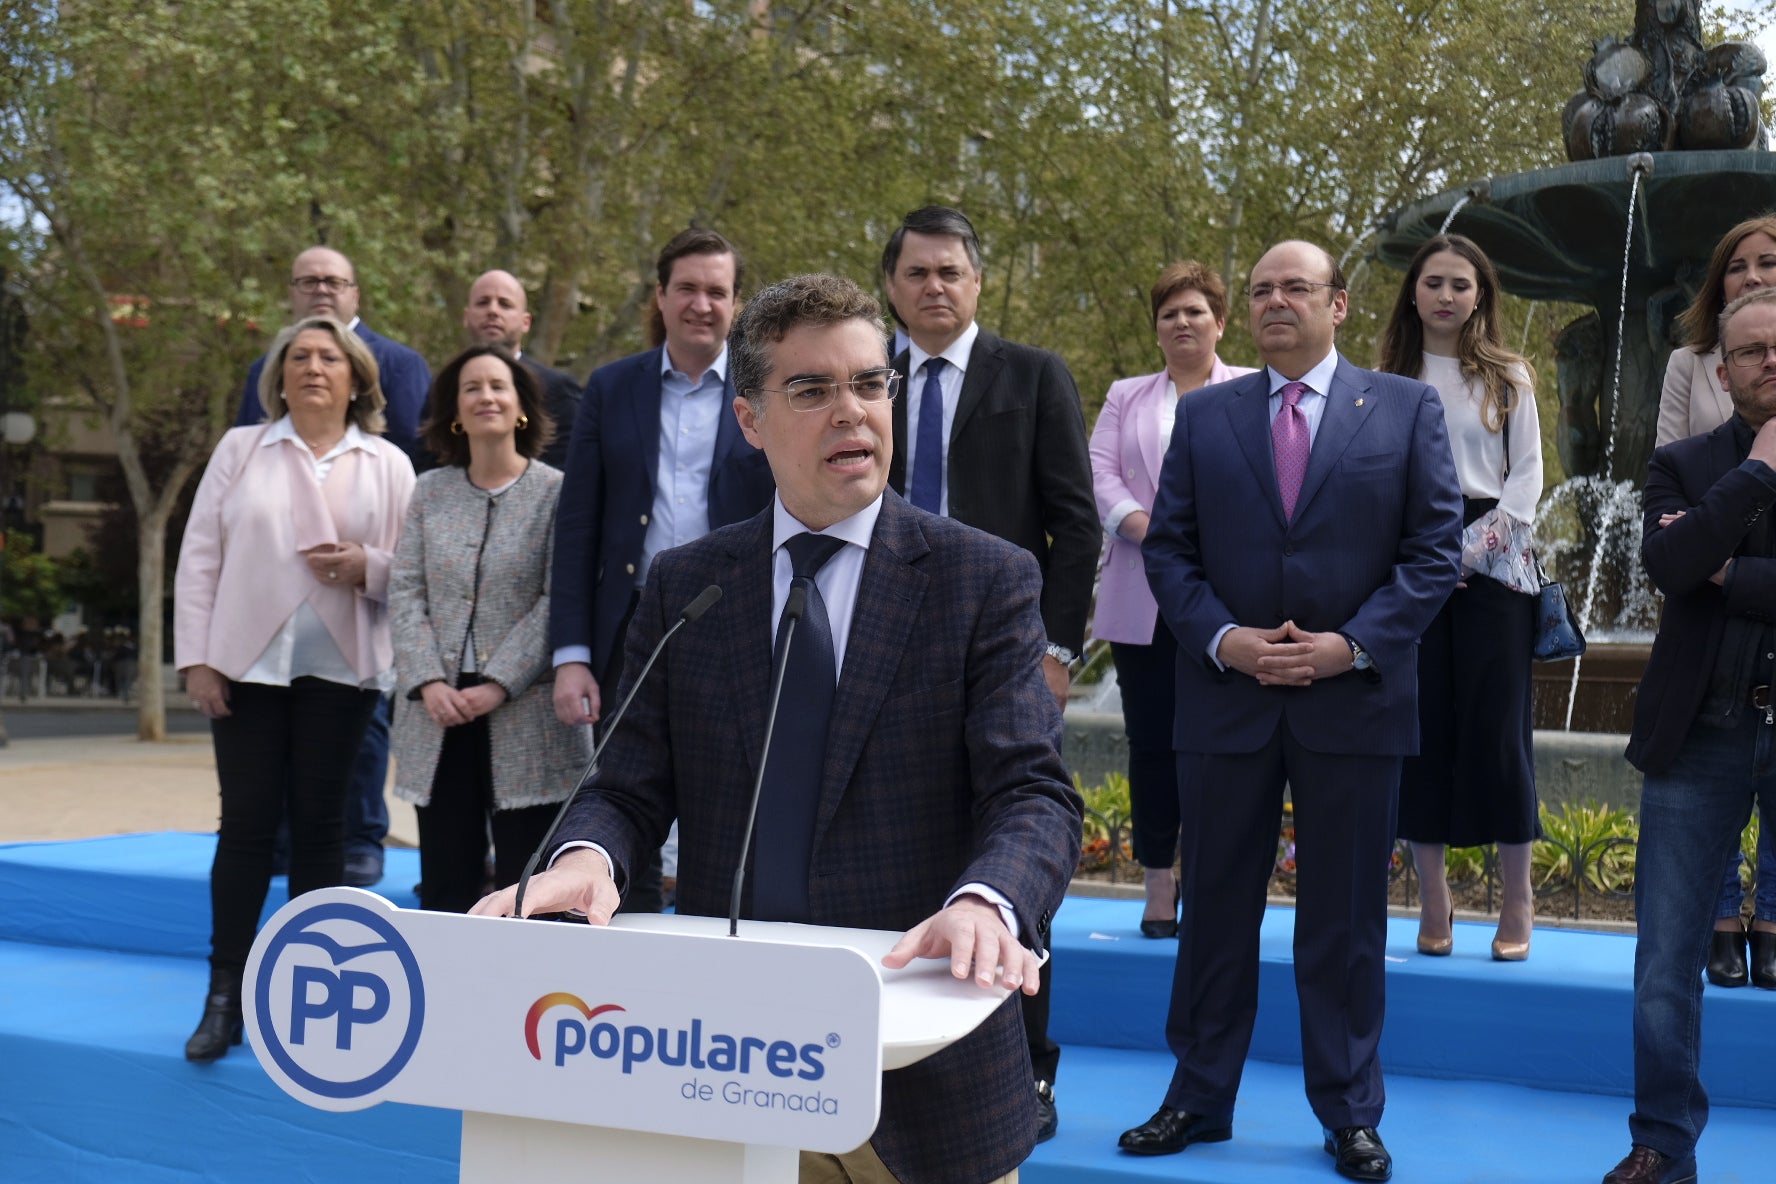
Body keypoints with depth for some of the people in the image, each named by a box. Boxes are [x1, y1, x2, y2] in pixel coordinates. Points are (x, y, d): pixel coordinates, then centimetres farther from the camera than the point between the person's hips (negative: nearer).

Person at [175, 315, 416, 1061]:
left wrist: (367, 567, -14)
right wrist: (196, 658, -2)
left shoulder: (388, 465, 8)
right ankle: (225, 995, 6)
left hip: (340, 666, 0)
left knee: (319, 822, 4)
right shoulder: (240, 450, 9)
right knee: (247, 821, -1)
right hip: (247, 662, 0)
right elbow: (199, 557, 5)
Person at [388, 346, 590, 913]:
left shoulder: (556, 492, 0)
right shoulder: (430, 491, 12)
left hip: (526, 715, -3)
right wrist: (428, 682, -7)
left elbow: (558, 601, -6)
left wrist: (498, 685, -13)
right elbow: (404, 592, 6)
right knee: (444, 884, 7)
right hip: (439, 715, 3)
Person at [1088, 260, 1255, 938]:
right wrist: (1150, 530, -13)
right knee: (1151, 742, 2)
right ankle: (1158, 890, 8)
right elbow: (1099, 474, 5)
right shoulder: (1125, 398, 19)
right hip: (1143, 599, 3)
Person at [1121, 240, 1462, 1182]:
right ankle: (1199, 1099, 22)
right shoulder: (1203, 416, 8)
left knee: (1345, 920, 7)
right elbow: (1168, 547, 5)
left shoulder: (1407, 409, 4)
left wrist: (1352, 645, -12)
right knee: (1215, 910, 9)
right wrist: (1221, 639, -10)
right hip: (1225, 696, 2)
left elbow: (1434, 549, -1)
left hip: (1355, 699, -1)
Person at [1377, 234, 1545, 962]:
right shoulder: (1385, 382, 9)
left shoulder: (1509, 378, 9)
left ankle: (1517, 903, 5)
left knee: (1497, 725, -3)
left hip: (1491, 565, -1)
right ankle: (1432, 901, 8)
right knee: (1421, 726, 1)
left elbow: (1527, 475, 3)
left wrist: (1476, 545, -10)